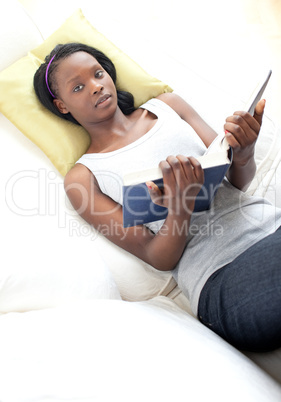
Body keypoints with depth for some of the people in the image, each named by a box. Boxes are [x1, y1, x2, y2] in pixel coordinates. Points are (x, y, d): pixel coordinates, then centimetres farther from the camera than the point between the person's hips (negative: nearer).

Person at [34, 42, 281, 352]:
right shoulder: (83, 177, 5)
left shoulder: (166, 106, 16)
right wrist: (182, 207, -22)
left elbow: (239, 181, 11)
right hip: (221, 279, -5)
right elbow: (160, 259, -2)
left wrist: (244, 154, -13)